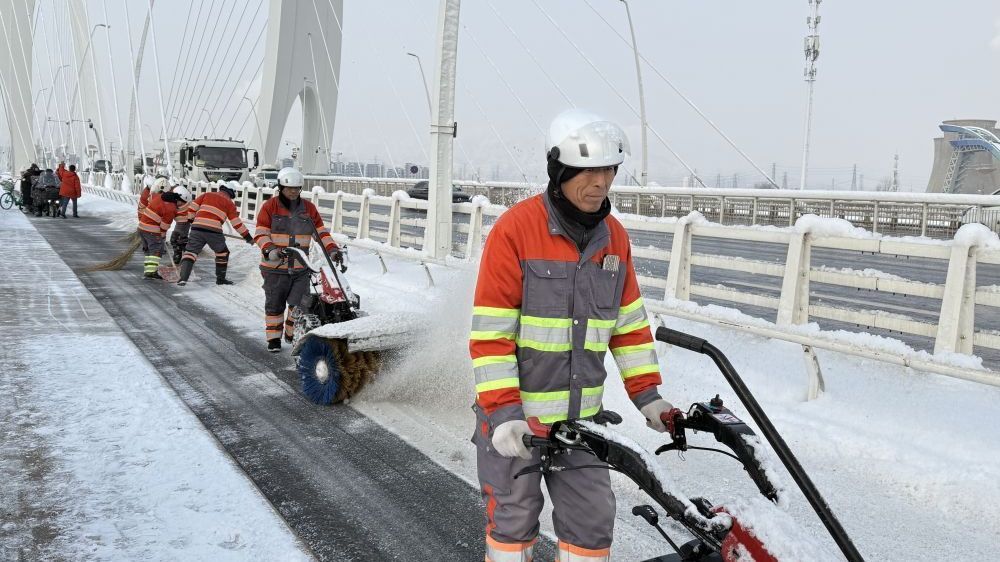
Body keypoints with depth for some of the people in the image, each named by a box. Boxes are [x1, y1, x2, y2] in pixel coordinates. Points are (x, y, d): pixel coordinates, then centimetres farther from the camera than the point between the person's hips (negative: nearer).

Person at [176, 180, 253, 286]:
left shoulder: (207, 194, 19)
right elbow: (236, 223, 7)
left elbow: (193, 207, 14)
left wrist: (191, 220, 28)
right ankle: (220, 278, 24)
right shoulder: (229, 203, 11)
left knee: (190, 251, 6)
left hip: (197, 228, 2)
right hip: (214, 231, -2)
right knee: (223, 253, 19)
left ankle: (183, 277, -10)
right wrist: (247, 236, 12)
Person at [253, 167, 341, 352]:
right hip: (275, 267, -2)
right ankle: (273, 339, 21)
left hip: (300, 268, 2)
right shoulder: (270, 206, -1)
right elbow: (260, 233, -5)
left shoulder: (309, 208, 9)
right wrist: (270, 250, -22)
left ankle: (293, 334, 18)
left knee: (300, 304, -5)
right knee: (274, 304, 7)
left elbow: (321, 232, 8)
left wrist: (332, 249, -6)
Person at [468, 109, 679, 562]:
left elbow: (630, 323, 10)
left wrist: (646, 394, 5)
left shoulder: (614, 236, 2)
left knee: (593, 519, 8)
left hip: (580, 416, 5)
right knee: (514, 519, 11)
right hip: (514, 414, -4)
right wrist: (503, 412, -21)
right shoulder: (515, 229, -16)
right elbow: (490, 334, -16)